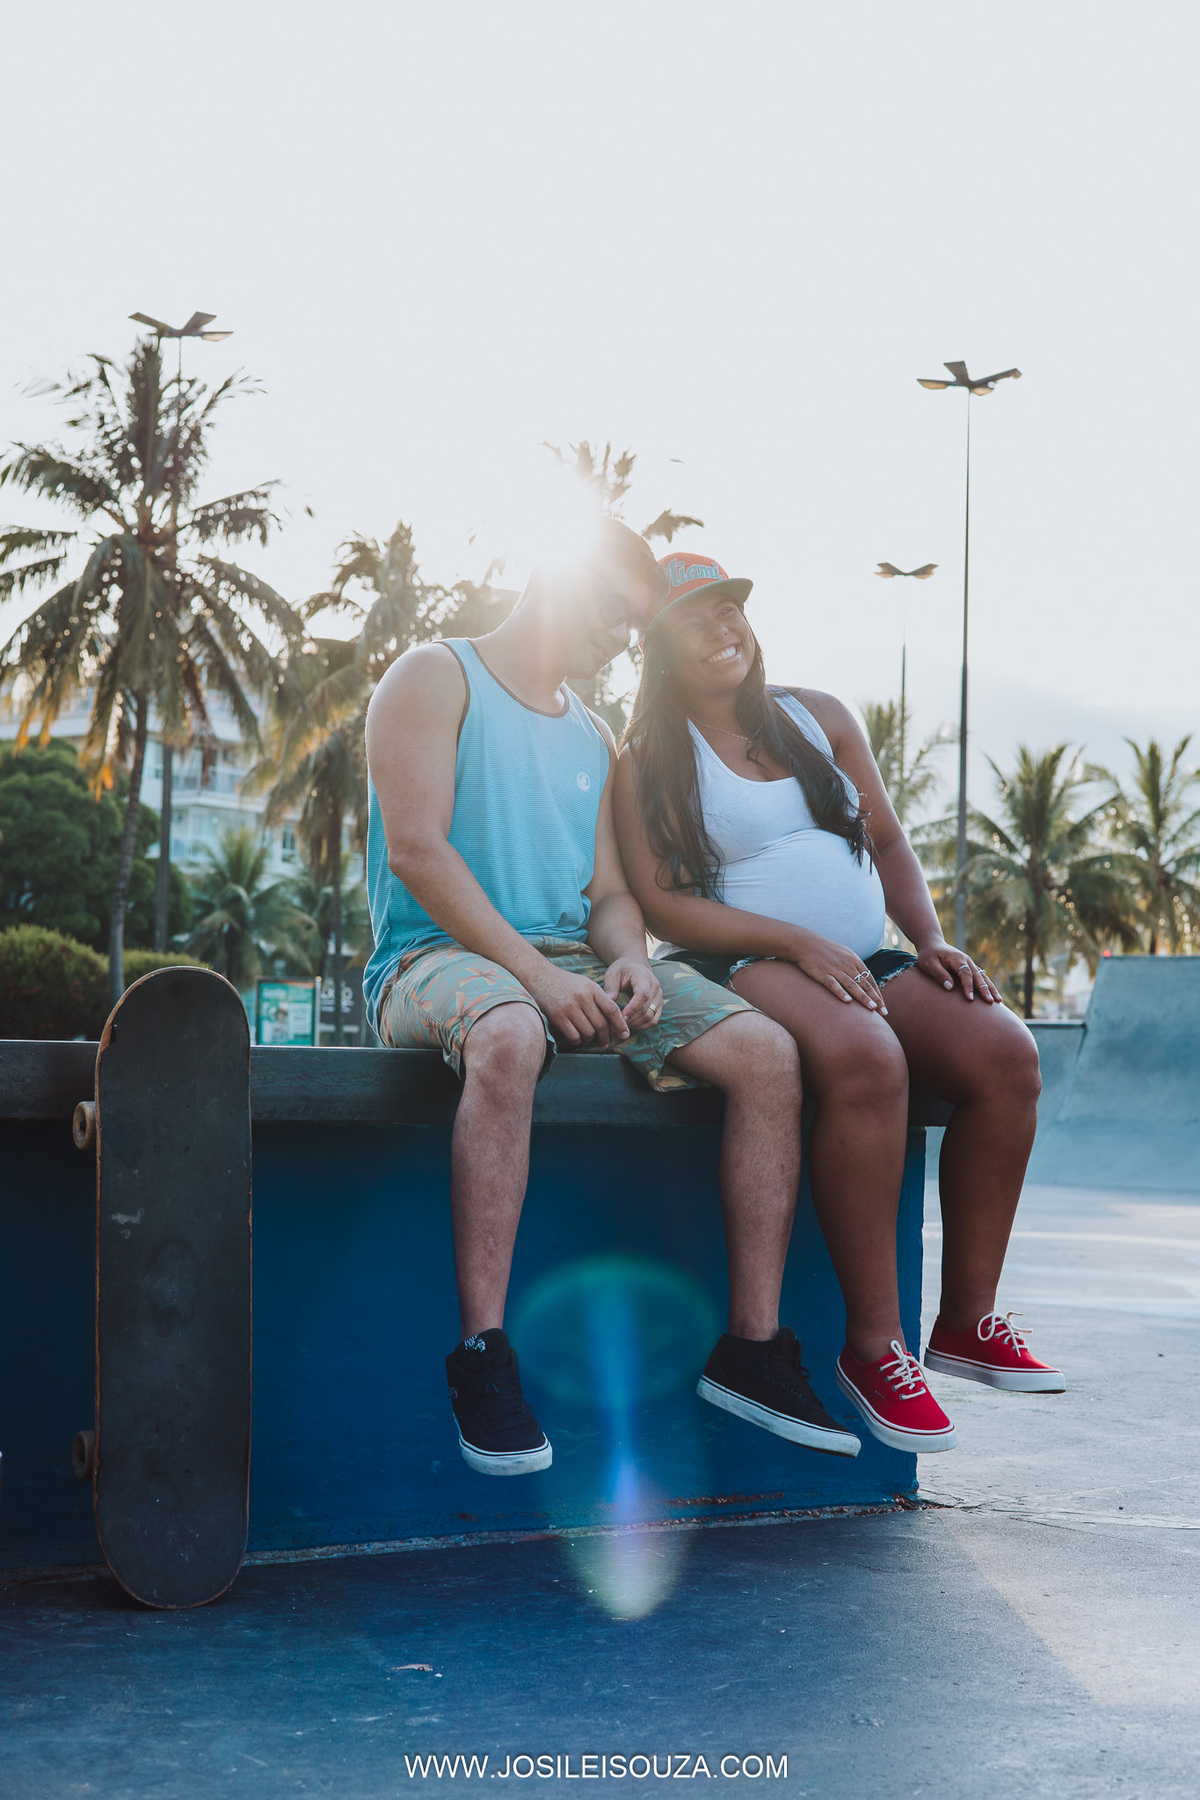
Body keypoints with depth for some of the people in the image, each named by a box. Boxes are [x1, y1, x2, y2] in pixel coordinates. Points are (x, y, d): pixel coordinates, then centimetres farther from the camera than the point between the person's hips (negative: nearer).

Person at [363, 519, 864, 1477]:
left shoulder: (593, 738, 24)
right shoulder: (437, 678, 2)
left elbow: (610, 892, 19)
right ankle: (483, 1354, -39)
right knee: (509, 1036, -42)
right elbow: (416, 849, -11)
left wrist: (628, 961, -7)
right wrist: (535, 972, -20)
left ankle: (753, 1343, -12)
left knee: (766, 1050, -14)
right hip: (441, 957, -6)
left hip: (572, 964, 7)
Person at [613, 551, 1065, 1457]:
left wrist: (931, 939, 1)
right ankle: (873, 1343, -30)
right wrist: (795, 941, -18)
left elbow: (888, 841, 19)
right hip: (742, 966, -5)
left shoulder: (818, 717, 18)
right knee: (865, 1055, -38)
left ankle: (968, 1317, -12)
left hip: (864, 961, 5)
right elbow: (660, 900, -6)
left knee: (1006, 1051, -22)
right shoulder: (649, 761, 3)